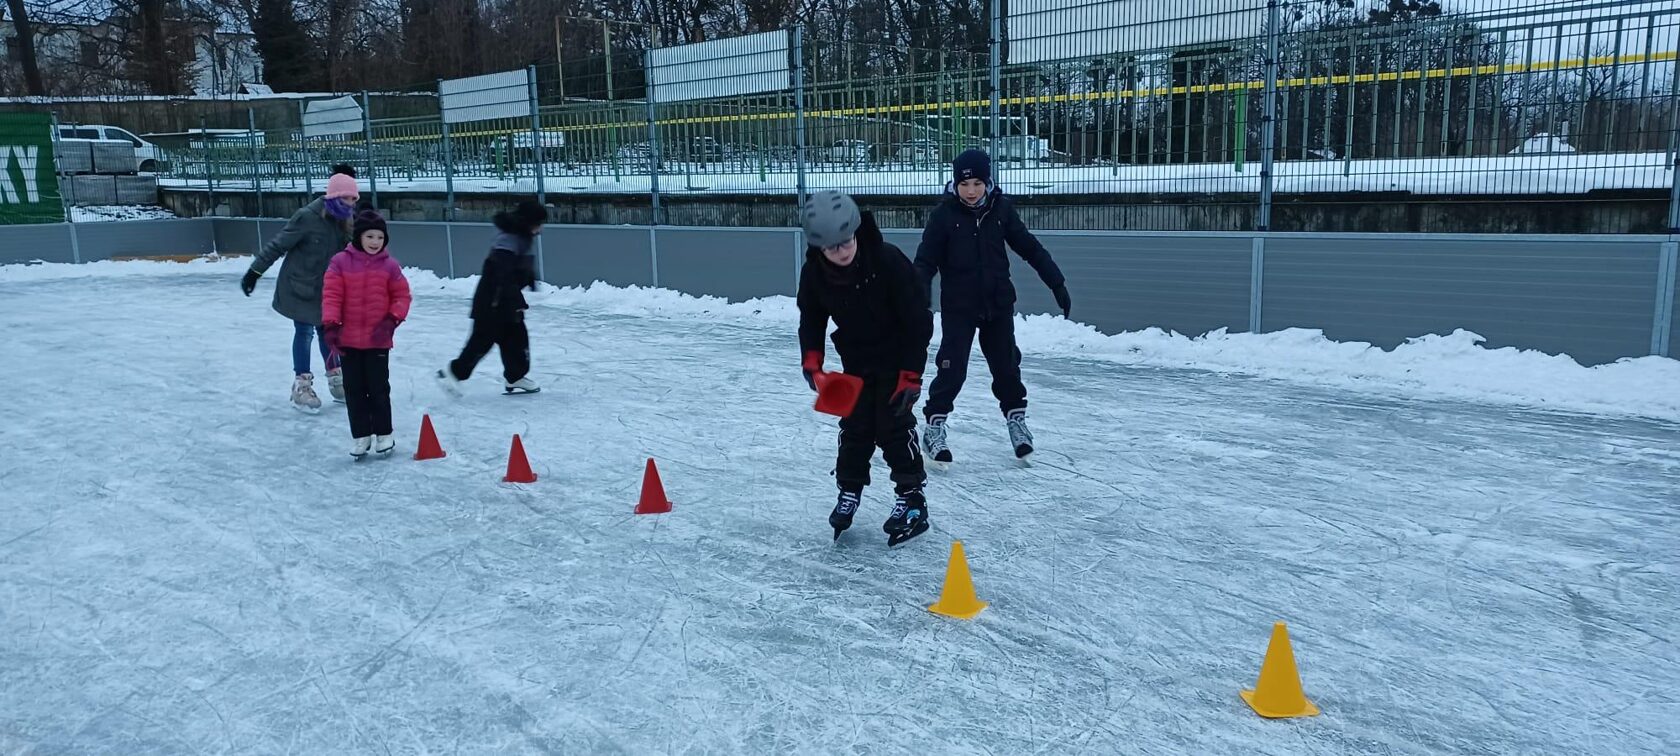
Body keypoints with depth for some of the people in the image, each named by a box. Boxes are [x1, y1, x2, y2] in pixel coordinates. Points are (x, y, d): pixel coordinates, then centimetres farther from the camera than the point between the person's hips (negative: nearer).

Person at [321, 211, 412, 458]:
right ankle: (361, 435, 20)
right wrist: (331, 325, -15)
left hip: (378, 339, -1)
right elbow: (331, 295, -6)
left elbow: (402, 296, 4)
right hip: (348, 339, 1)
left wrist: (393, 319, -11)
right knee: (354, 389, 9)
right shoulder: (341, 262, -4)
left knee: (378, 387, 6)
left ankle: (383, 434, 20)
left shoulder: (390, 265, -1)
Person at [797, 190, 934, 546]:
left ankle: (912, 498, 7)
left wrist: (911, 373, -20)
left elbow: (918, 320, -22)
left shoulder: (888, 261, -29)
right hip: (855, 361, 4)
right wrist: (812, 360, -14)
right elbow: (811, 318, 2)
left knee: (894, 426, -6)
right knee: (854, 427, 8)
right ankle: (850, 491, 25)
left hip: (896, 359, -4)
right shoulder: (813, 273, -16)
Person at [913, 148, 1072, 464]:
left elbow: (1030, 247, 3)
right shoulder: (944, 214, -11)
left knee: (1006, 365, 12)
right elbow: (926, 261, -10)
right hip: (958, 307, -3)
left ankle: (1016, 418, 31)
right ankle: (934, 427, 8)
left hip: (998, 303, 3)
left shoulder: (1001, 209, -4)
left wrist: (1057, 283, 1)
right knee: (952, 369, -5)